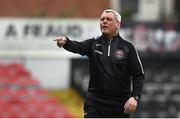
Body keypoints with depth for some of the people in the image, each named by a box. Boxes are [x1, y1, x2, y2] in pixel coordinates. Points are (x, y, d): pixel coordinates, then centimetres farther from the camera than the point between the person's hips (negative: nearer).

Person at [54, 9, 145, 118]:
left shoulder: (127, 47, 2)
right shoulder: (93, 44, 6)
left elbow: (139, 75, 1)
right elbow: (77, 47, -15)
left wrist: (135, 97, -13)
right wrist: (65, 42, -37)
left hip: (120, 104, 0)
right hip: (95, 102, 0)